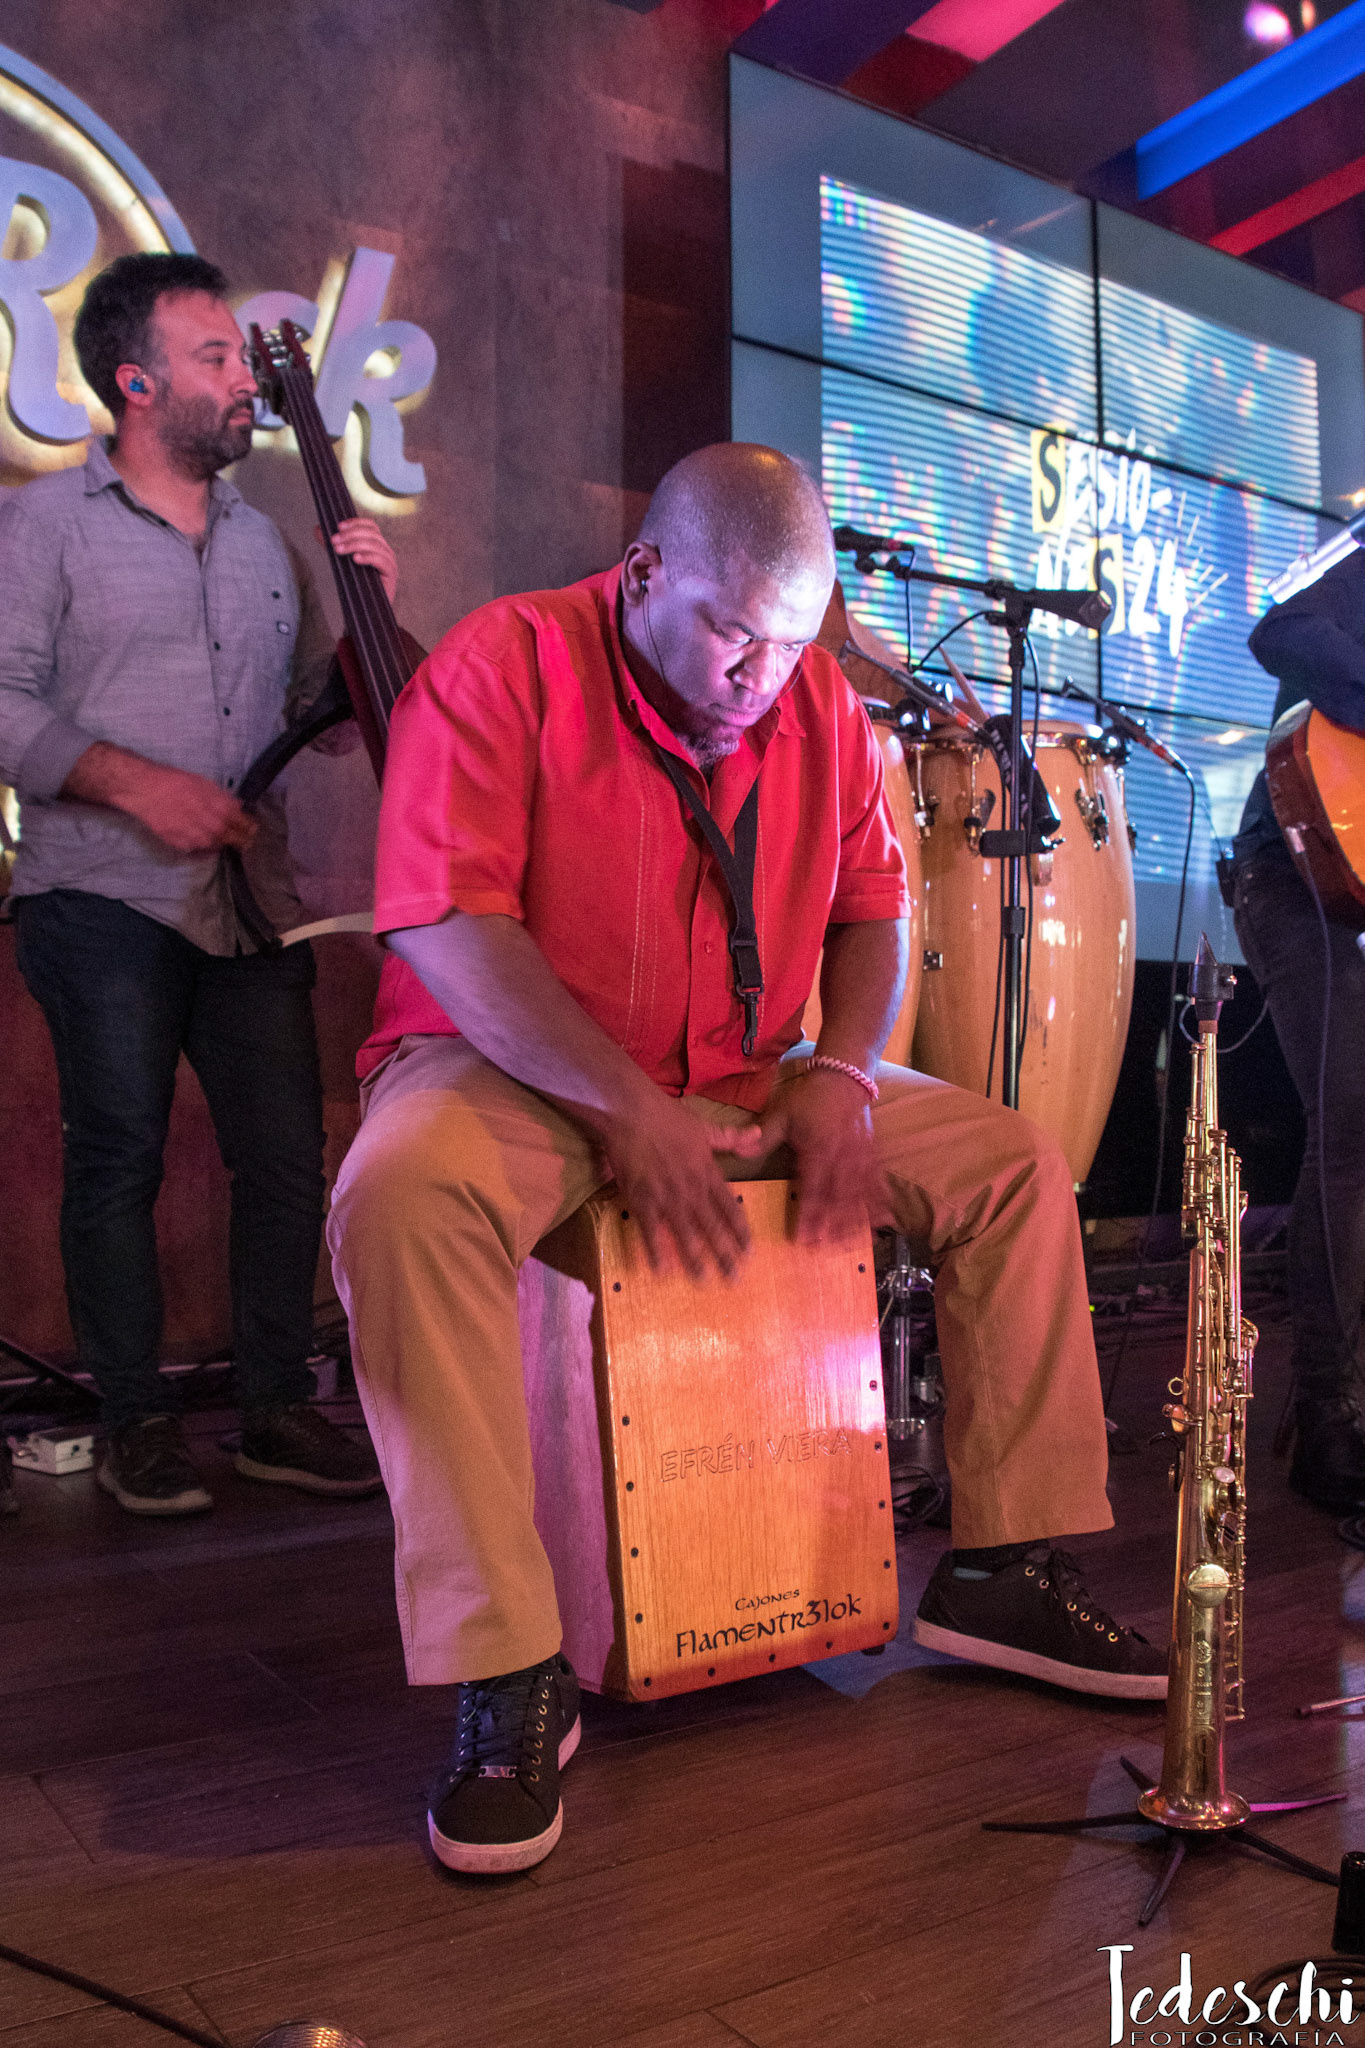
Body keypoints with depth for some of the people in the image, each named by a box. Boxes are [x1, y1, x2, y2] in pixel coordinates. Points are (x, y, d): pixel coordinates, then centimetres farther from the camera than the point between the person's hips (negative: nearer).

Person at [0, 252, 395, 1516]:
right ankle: (136, 1423, 12)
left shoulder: (262, 541, 19)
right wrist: (137, 783, -15)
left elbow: (322, 716, 19)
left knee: (286, 1153, 1)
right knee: (119, 1152, -2)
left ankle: (277, 1410, 15)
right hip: (104, 899, -4)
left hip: (252, 901, 4)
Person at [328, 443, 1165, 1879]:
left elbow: (872, 907, 11)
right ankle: (506, 1678, -28)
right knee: (403, 1195, -38)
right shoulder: (507, 663, -12)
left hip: (744, 1083, 5)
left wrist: (839, 1073, -8)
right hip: (514, 1071, -5)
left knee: (1017, 1165, -4)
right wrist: (627, 1112, -27)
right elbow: (446, 925, -21)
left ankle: (1002, 1570, 6)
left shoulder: (819, 704, 6)